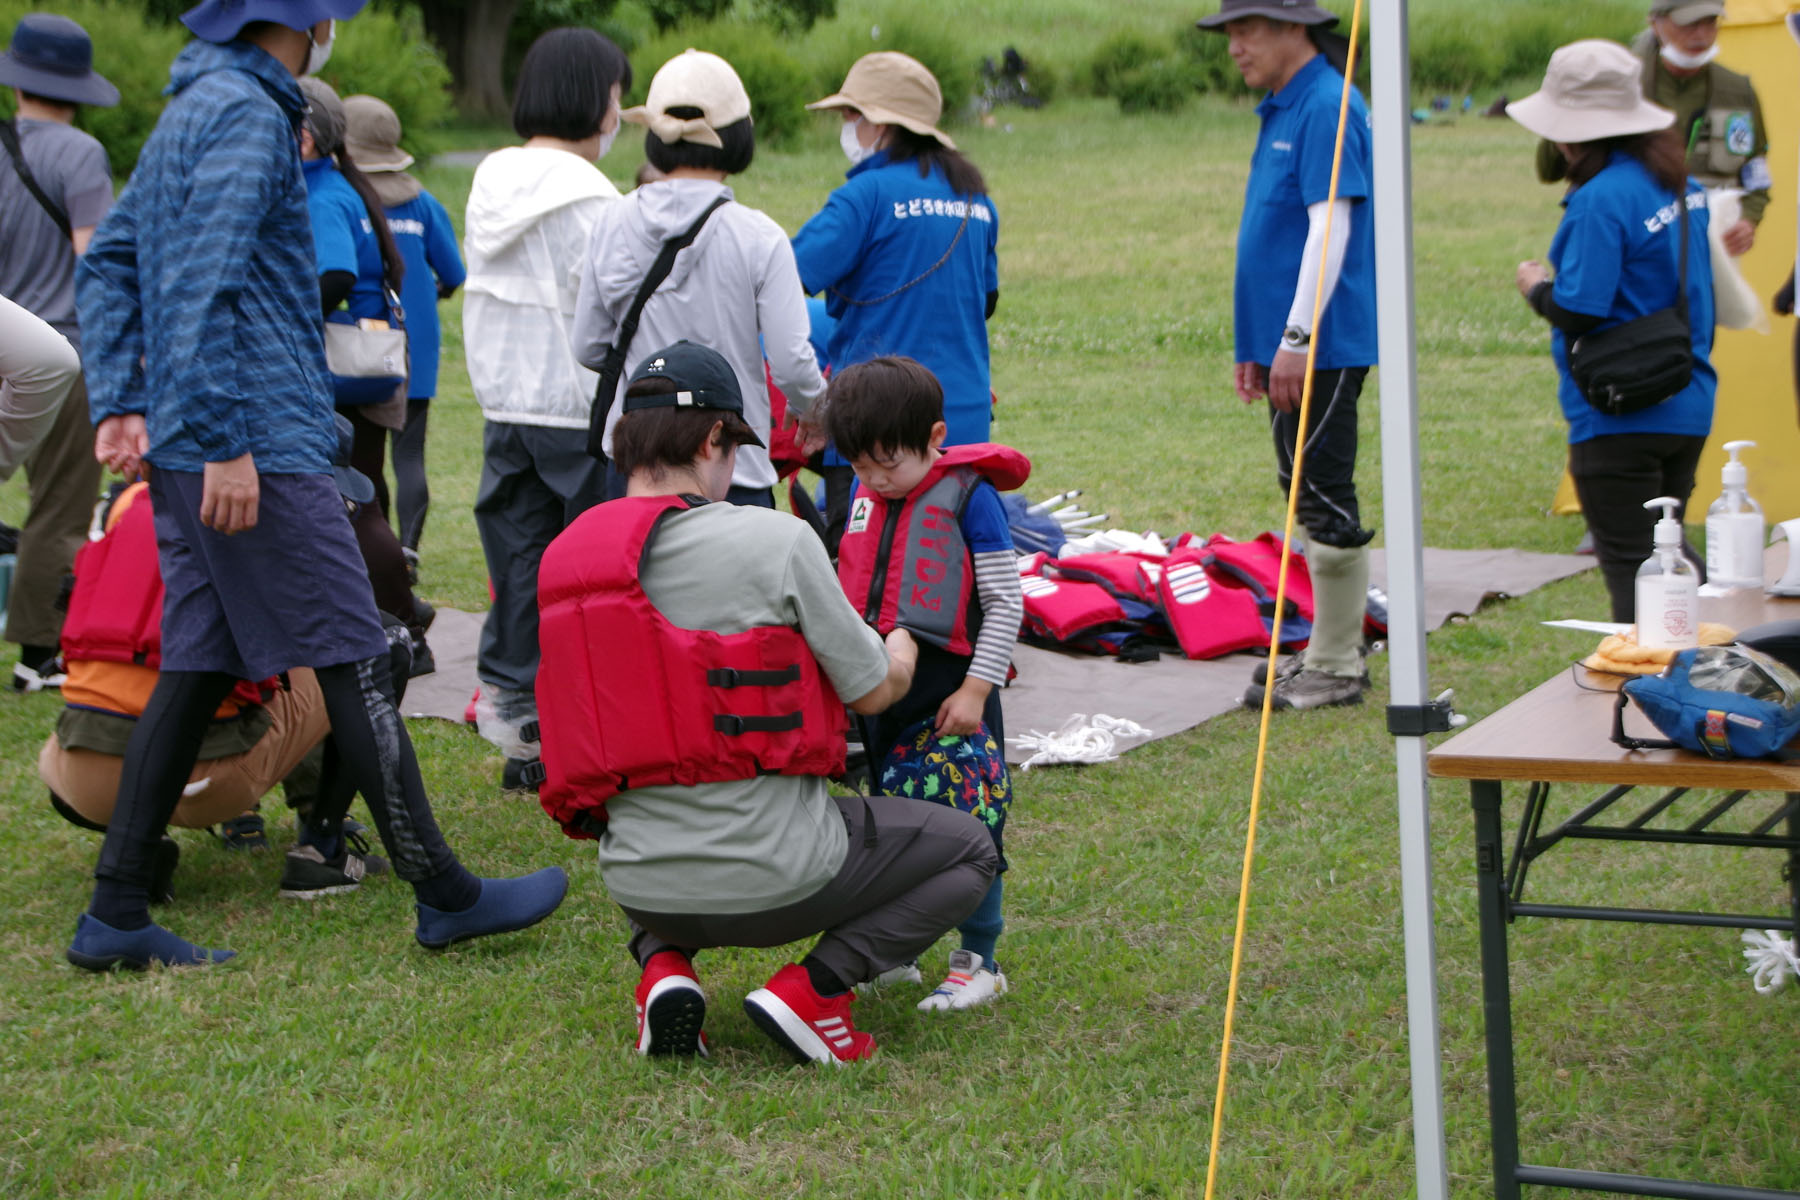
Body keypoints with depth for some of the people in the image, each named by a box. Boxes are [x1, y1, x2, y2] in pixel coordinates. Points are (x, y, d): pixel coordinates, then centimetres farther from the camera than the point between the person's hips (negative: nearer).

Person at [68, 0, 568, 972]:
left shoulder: (192, 109, 19)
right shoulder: (246, 113, -12)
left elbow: (105, 263, 22)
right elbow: (204, 286, -22)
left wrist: (119, 403, 15)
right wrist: (225, 444, -23)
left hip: (185, 458, 10)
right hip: (264, 448, -10)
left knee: (197, 668, 9)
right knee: (352, 662, -4)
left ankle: (116, 915, 9)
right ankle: (442, 893, 3)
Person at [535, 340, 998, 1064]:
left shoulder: (563, 556, 1)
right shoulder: (775, 539, -14)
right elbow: (875, 691, -3)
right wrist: (902, 649, 22)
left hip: (639, 888, 5)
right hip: (772, 879, -5)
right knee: (967, 850, 19)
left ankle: (661, 962, 11)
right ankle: (811, 987, -1)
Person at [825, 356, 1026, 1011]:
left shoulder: (968, 495, -9)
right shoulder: (865, 496, 10)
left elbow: (1005, 600, -9)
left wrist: (975, 689, -12)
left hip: (950, 694, -6)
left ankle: (978, 961, 8)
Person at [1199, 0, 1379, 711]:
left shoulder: (1328, 107, -15)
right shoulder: (1281, 111, 16)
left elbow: (1331, 227, -22)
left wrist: (1294, 339, -24)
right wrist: (1254, 346, 20)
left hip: (1321, 345, -10)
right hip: (1290, 345, 10)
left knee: (1324, 501, -5)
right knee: (1311, 498, 15)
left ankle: (1337, 671, 1)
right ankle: (1330, 650, 23)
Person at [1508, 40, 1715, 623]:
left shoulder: (1602, 200, -20)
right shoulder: (1680, 182, 8)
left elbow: (1579, 311, -22)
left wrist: (1537, 288, -4)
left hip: (1620, 418, -9)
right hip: (1689, 405, 9)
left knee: (1629, 564, -1)